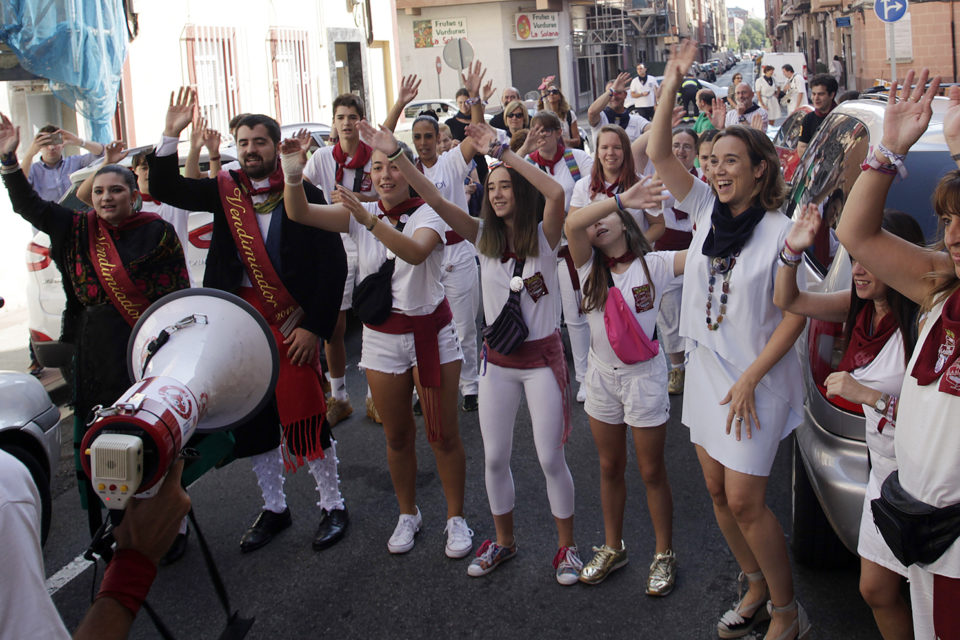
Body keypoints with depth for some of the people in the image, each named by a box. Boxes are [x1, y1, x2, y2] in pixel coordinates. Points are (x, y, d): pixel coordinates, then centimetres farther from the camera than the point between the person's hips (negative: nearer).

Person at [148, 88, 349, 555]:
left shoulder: (303, 194, -5)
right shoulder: (225, 192, 8)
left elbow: (333, 264, -7)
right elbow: (165, 189, 3)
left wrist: (314, 327, -12)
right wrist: (171, 135, -10)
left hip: (291, 324, -5)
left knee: (304, 415, -4)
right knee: (253, 418, 12)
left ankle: (332, 505, 15)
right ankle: (273, 508, 28)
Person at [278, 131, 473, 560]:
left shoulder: (428, 214, -10)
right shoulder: (359, 214, 0)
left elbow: (415, 252, -33)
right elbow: (300, 213, -13)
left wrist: (370, 220, -43)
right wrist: (293, 176, -31)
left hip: (430, 332, -3)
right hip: (381, 336, 3)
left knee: (443, 434, 4)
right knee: (397, 435, 14)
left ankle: (456, 518, 22)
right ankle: (408, 515, 33)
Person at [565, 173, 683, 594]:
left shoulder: (654, 264, -9)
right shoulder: (590, 267, -4)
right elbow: (571, 223, -23)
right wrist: (621, 198, -33)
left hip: (643, 376, -3)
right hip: (601, 375, 3)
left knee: (651, 472, 8)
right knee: (610, 468, 17)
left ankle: (664, 554, 25)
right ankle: (612, 547, 34)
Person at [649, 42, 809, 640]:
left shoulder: (780, 231, -14)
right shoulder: (708, 209, 2)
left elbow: (795, 315, -14)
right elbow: (660, 154, -5)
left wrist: (750, 379, -17)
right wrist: (671, 84, -12)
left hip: (756, 377, -6)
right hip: (705, 367, 6)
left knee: (744, 499, -5)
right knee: (717, 490, 13)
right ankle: (757, 587, 32)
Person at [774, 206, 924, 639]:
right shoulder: (861, 308, 0)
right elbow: (787, 301, 4)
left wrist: (870, 396, -29)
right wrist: (792, 251, -11)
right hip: (884, 470, 7)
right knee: (876, 591, 15)